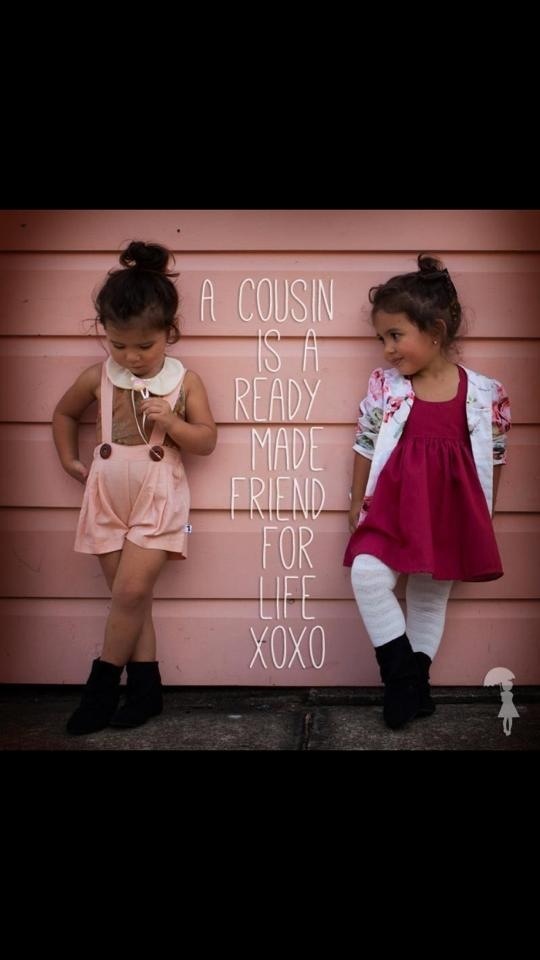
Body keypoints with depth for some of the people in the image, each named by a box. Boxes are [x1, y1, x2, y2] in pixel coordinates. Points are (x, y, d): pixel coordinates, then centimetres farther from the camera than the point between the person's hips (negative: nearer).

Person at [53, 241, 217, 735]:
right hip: (108, 498, 3)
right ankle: (145, 688, 18)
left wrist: (171, 422, -20)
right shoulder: (98, 377, 0)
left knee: (131, 592, -11)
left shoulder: (185, 380, -6)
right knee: (131, 597, 7)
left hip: (157, 497, -3)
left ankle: (103, 684, 9)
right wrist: (70, 460, 14)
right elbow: (64, 414, 18)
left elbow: (207, 441, -5)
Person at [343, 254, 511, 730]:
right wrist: (357, 503, 6)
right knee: (368, 574, -19)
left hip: (451, 508, 0)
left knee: (431, 596, 13)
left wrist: (482, 516, 10)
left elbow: (494, 458, 4)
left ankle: (414, 682, 30)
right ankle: (400, 673, 0)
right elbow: (366, 446, 4)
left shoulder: (486, 394, -7)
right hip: (395, 500, 0)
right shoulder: (384, 386, -4)